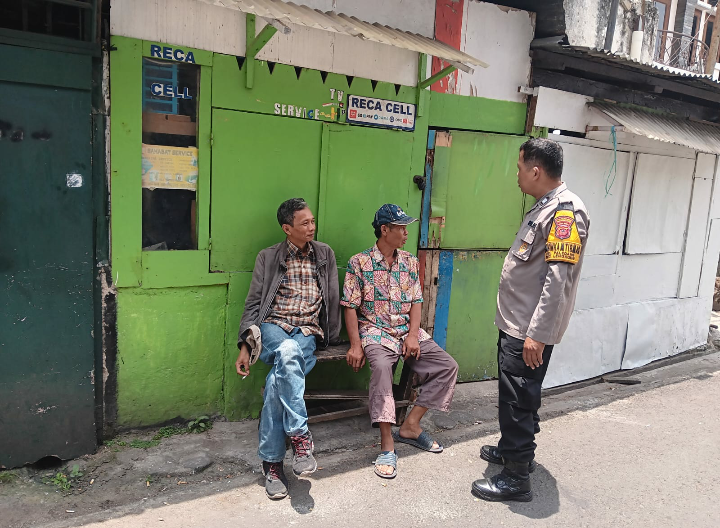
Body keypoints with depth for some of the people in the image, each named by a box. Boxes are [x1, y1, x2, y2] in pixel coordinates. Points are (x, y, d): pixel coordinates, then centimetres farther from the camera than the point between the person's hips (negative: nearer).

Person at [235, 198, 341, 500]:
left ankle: (272, 462, -21)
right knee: (287, 353, -38)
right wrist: (244, 346, 0)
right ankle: (300, 435, -33)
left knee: (277, 381, -30)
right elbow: (253, 304, 9)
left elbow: (333, 300, 16)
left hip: (308, 332, 1)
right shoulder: (268, 257, 12)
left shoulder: (324, 254, 15)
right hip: (273, 327, 0)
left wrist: (331, 339, 11)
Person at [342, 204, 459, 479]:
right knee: (381, 366, -36)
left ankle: (410, 426, -3)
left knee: (447, 366, -11)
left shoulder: (410, 262, 10)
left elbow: (416, 302, 9)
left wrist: (413, 335, -7)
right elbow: (350, 307, -5)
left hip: (408, 330, 6)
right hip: (375, 331, -5)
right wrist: (356, 345, -14)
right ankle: (387, 444, -29)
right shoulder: (359, 263, -4)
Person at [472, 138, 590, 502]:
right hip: (515, 323, 10)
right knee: (513, 394, 21)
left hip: (529, 331, -10)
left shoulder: (565, 211, -18)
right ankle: (513, 449, 39)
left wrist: (537, 334, -25)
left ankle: (516, 478, 14)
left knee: (519, 400, 0)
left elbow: (558, 280, -24)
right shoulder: (544, 206, 13)